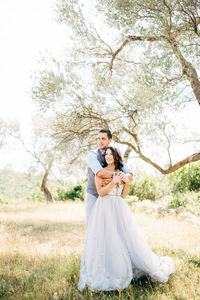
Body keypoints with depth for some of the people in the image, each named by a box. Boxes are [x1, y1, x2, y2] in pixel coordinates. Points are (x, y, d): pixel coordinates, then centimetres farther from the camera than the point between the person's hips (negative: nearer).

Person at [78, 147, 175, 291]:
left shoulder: (120, 173, 17)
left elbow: (124, 194, 13)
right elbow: (101, 192, -6)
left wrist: (127, 182, -3)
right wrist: (114, 182, -14)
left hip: (119, 208, 4)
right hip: (104, 208, -3)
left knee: (129, 237, 0)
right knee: (105, 240, -10)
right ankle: (105, 272, -2)